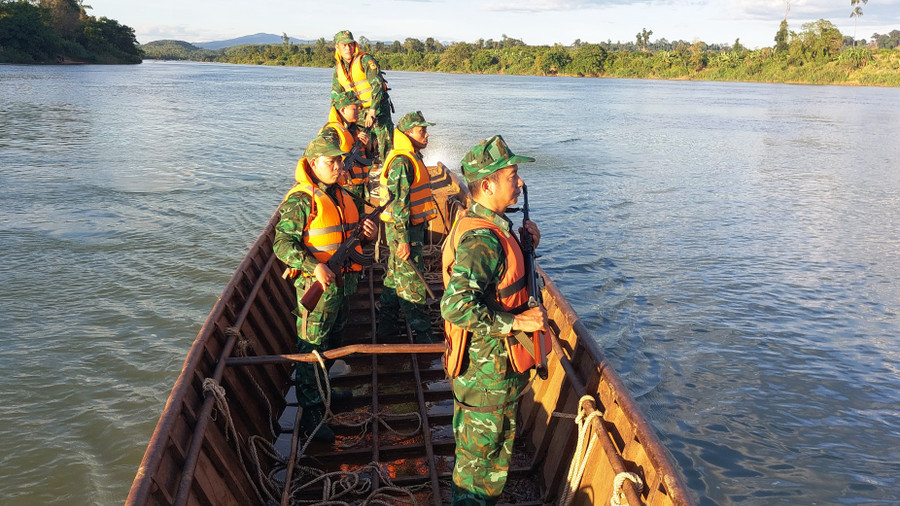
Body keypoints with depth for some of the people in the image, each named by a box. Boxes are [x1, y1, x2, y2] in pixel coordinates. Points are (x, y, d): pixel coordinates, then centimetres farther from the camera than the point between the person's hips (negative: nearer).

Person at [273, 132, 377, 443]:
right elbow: (283, 245, -20)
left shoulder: (342, 196, 10)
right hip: (316, 286, -8)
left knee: (333, 343, 21)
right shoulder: (301, 200, -15)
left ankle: (321, 391, 41)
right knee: (312, 349, 0)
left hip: (343, 283, 8)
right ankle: (310, 412, 10)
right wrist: (314, 266, -32)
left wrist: (368, 233, -1)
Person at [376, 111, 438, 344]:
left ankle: (387, 324, 29)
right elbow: (398, 204, -24)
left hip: (412, 227, 11)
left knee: (395, 276, 17)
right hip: (404, 230, -11)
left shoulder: (413, 157, 14)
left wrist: (423, 225, 27)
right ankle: (422, 335, 5)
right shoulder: (402, 162, -20)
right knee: (411, 281, -3)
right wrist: (403, 240, -24)